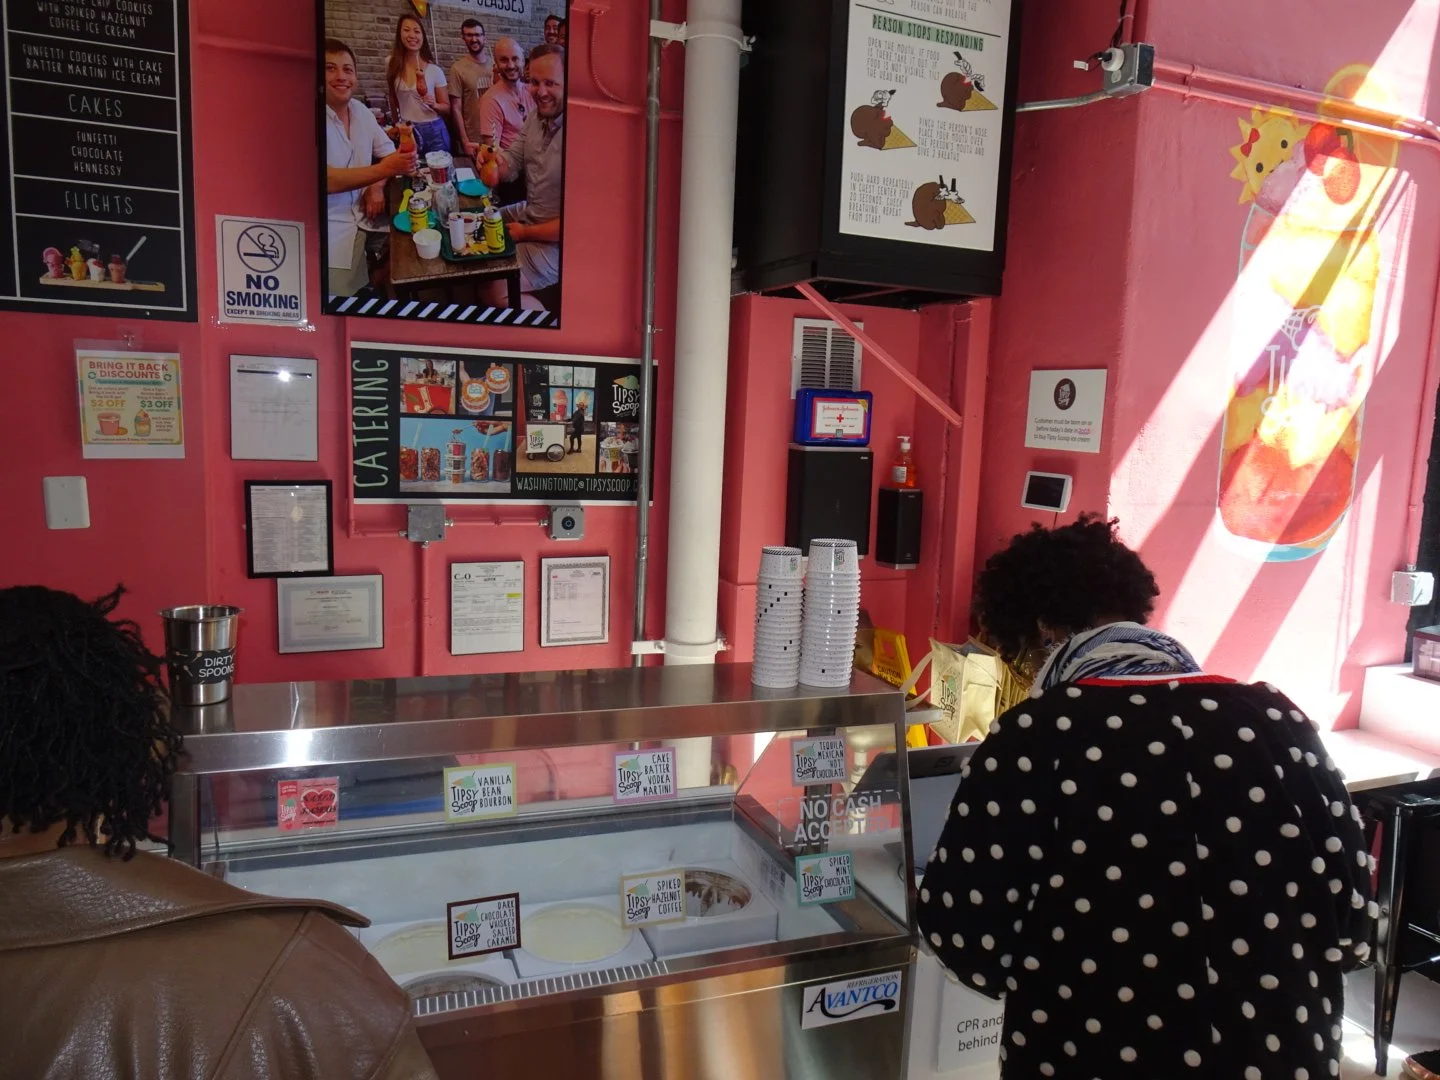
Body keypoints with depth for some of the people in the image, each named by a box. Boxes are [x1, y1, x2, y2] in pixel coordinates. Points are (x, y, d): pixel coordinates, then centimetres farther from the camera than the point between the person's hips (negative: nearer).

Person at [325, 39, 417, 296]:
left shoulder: (360, 111, 8)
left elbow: (389, 153, 18)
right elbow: (326, 180, -23)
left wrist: (377, 186, -3)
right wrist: (382, 170, -28)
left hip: (362, 222, 7)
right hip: (331, 232, -7)